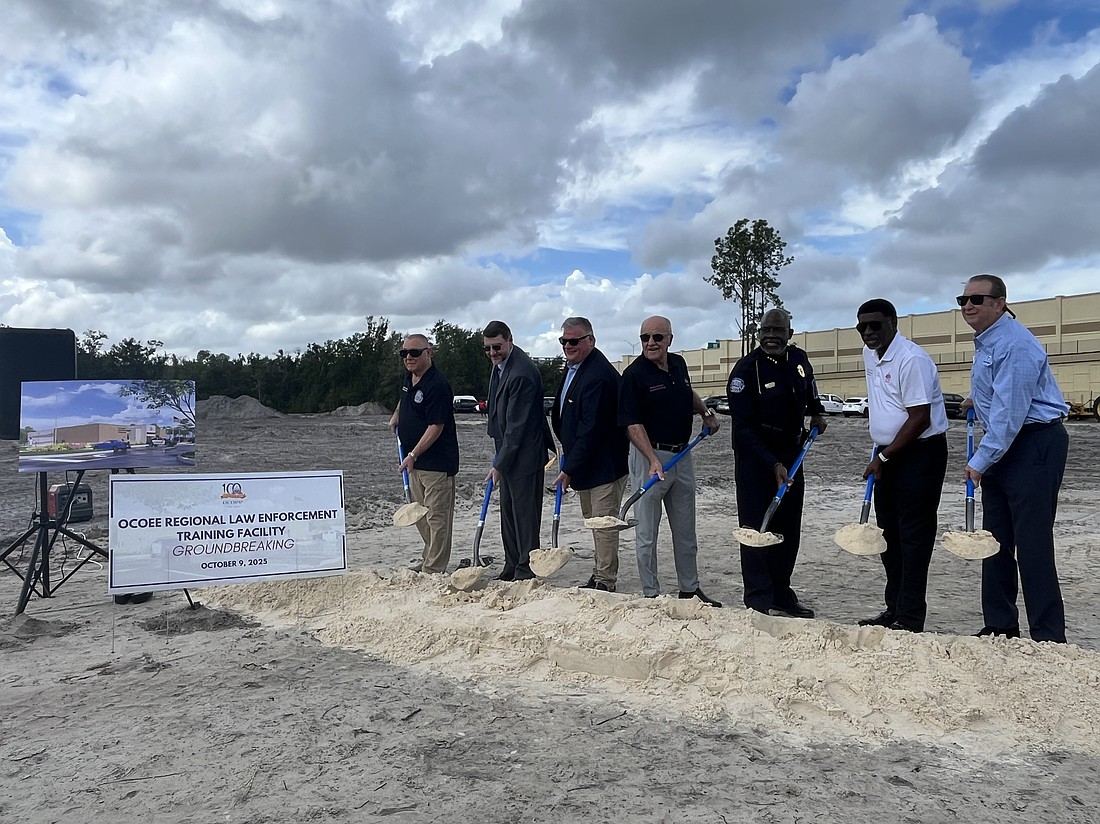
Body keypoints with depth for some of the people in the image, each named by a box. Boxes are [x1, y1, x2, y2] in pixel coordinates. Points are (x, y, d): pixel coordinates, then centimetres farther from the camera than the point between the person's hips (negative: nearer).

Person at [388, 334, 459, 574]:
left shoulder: (437, 385, -19)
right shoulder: (409, 378, 9)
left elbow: (436, 426, -22)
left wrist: (413, 455, -22)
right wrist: (396, 416, 19)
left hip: (436, 462, -10)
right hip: (415, 461, 10)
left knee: (436, 517, -3)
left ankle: (434, 568, 3)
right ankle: (428, 558, 32)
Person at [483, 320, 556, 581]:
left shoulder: (521, 373, -23)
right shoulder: (500, 363, 8)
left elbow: (516, 425, -24)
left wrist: (499, 464, -21)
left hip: (525, 454, -10)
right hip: (508, 451, 10)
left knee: (524, 511, -3)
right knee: (508, 511, 16)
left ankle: (526, 571, 7)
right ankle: (511, 568, 26)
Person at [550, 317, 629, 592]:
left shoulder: (599, 376, -23)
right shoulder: (573, 366, 10)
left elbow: (590, 430, -25)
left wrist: (570, 469, -21)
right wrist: (567, 456, 17)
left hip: (604, 463, -11)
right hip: (583, 462, 11)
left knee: (604, 522, -3)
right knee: (593, 520, 18)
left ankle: (605, 581, 7)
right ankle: (599, 576, 30)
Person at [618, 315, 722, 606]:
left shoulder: (679, 364, 6)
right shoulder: (635, 373, -14)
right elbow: (633, 424, -18)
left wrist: (706, 412, 15)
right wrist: (653, 460, -27)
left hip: (682, 455, 7)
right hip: (650, 456, -6)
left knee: (686, 530, 16)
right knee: (647, 533, 2)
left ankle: (690, 589, 29)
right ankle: (651, 595, 14)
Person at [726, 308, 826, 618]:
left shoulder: (799, 359, 2)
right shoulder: (745, 369, -17)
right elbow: (744, 429, -20)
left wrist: (816, 413, 11)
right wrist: (773, 465, -25)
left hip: (791, 453, 6)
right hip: (754, 456, -6)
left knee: (789, 529, 12)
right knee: (756, 529, -5)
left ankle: (781, 593, 25)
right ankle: (759, 601, 2)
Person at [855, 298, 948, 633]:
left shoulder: (912, 359, -19)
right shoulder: (870, 354, 9)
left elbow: (920, 419, -21)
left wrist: (882, 458, -17)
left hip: (920, 453, -9)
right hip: (888, 454, 9)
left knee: (914, 535, -6)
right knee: (889, 532, 13)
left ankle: (910, 618, 1)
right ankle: (894, 608, 23)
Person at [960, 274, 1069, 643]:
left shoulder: (1015, 344, -18)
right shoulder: (984, 340, 12)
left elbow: (1009, 412, -23)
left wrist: (980, 461, -20)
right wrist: (977, 400, 20)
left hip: (1034, 445, -10)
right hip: (1001, 447, 10)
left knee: (1032, 543, -9)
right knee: (996, 539, 11)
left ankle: (1048, 638, -1)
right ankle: (999, 627, 20)